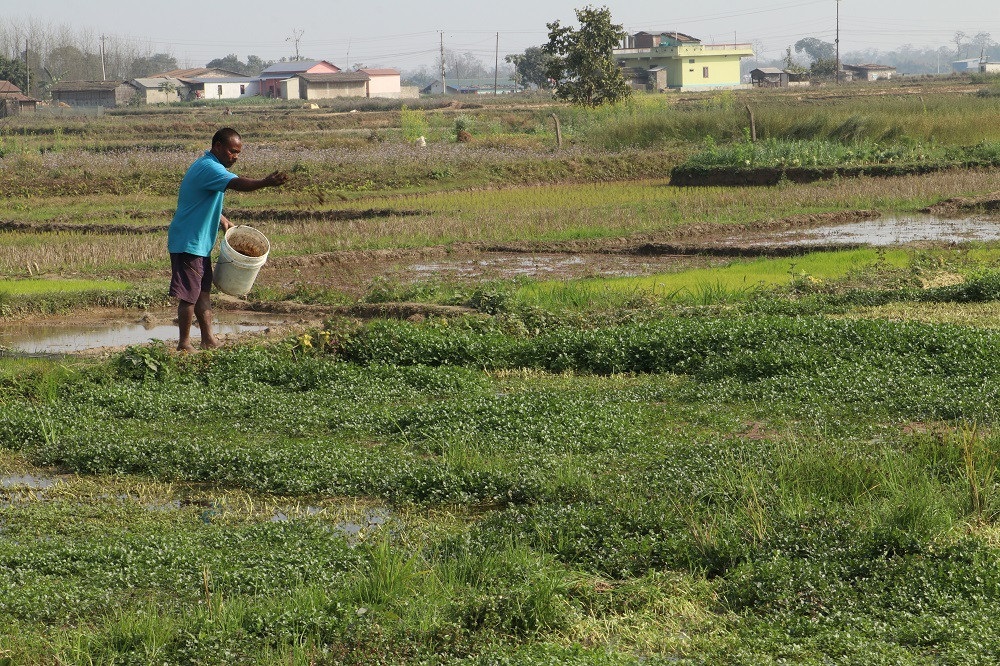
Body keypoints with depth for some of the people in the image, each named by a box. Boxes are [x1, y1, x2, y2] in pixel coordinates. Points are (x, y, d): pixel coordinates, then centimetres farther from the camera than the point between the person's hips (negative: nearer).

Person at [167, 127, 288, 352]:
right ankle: (184, 345, 3)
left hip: (199, 243, 11)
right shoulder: (209, 168, -20)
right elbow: (237, 183, -39)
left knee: (203, 292, 15)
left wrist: (222, 220, 20)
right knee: (189, 295, -4)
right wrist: (266, 182, -53)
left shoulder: (207, 166, 15)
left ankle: (208, 341, 21)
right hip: (188, 243, -11)